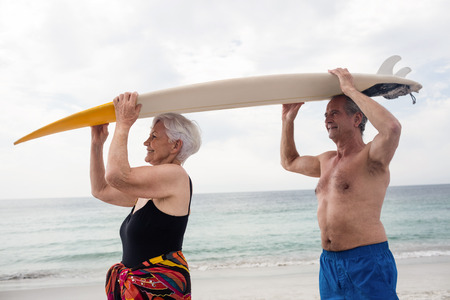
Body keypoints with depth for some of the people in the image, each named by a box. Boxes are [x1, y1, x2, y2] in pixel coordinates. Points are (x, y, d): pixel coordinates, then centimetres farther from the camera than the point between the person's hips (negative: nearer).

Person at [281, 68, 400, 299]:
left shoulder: (370, 157, -9)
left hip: (367, 263, -7)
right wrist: (288, 121, 21)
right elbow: (289, 162, 29)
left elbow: (392, 127, -31)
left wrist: (351, 90, -21)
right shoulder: (326, 161, 14)